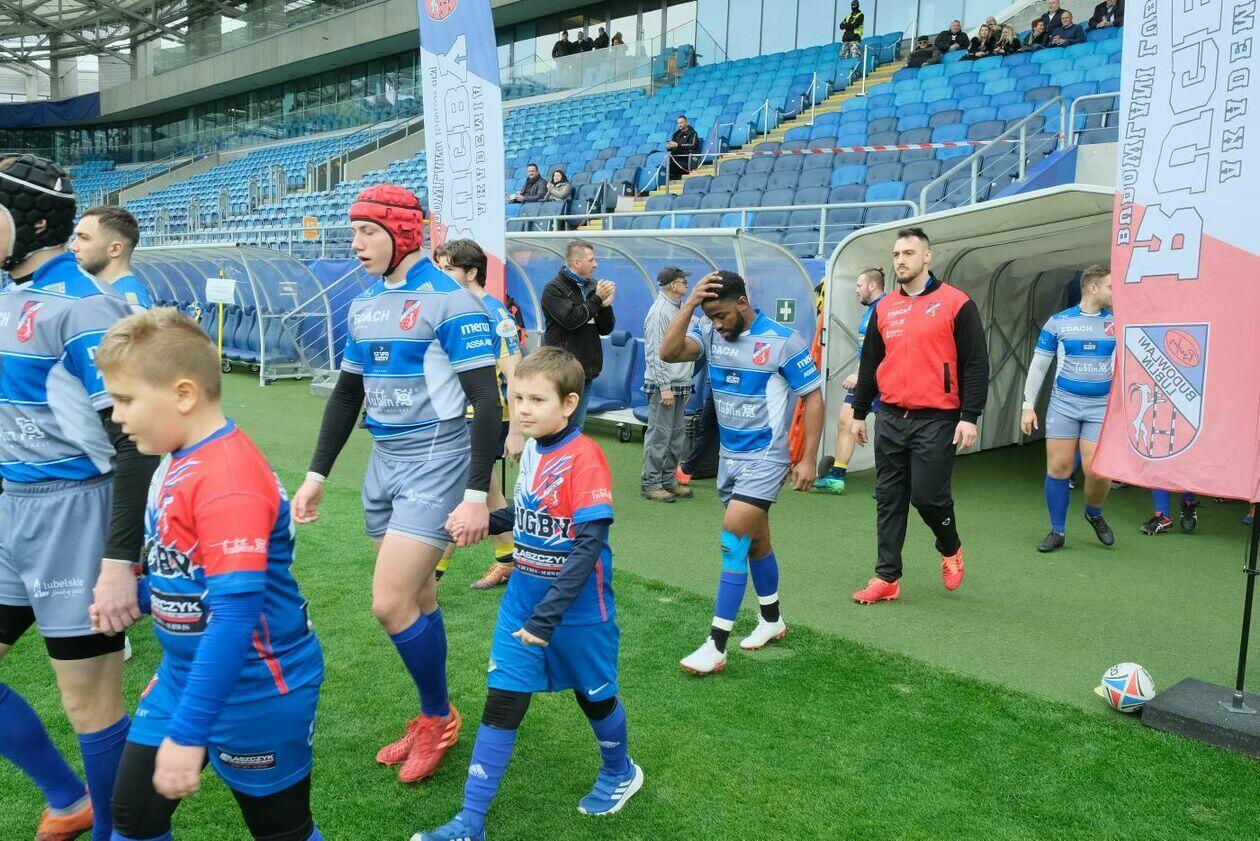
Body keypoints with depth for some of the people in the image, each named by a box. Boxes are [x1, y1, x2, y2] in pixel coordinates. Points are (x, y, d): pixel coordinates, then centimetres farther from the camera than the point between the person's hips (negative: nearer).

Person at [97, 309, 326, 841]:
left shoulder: (229, 483, -29)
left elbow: (235, 615, -31)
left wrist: (187, 733, -29)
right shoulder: (180, 459, 1)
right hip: (184, 673, 9)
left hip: (252, 691, -8)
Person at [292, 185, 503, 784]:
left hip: (436, 464, -7)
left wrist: (477, 494, -19)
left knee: (391, 604, -11)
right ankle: (432, 722, 29)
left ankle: (438, 717, 13)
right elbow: (346, 394, 17)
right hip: (384, 463, 7)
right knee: (416, 602, 13)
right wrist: (316, 476, 14)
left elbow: (486, 403, -16)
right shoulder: (364, 304, 9)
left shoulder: (450, 301, -13)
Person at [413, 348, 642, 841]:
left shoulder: (584, 458, -22)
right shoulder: (531, 450, 0)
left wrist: (547, 616, -27)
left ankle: (619, 772, 45)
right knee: (501, 704, 4)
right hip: (521, 603, 6)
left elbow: (588, 547, -26)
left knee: (594, 695, 16)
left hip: (576, 611, -6)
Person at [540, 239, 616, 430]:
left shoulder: (592, 287, 13)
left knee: (577, 427, 12)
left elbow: (606, 329, 13)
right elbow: (571, 320, -19)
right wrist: (597, 299, -11)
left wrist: (606, 305, -5)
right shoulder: (554, 289, -5)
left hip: (586, 370, 6)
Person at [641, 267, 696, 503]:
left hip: (680, 385, 9)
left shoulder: (678, 309, 17)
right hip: (663, 385, -9)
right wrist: (664, 386, -19)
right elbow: (656, 353, -16)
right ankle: (651, 484, 1)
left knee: (678, 434, 13)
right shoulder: (660, 311, -12)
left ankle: (669, 479, 22)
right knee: (659, 435, -5)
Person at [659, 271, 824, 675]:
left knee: (733, 540, -12)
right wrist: (690, 303, -23)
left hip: (764, 459, -6)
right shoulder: (711, 334, -1)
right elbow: (669, 352, -16)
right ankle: (771, 620, 37)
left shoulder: (783, 341, -15)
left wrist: (809, 458, -12)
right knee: (755, 541, 18)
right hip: (729, 456, 6)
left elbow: (813, 397, -9)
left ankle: (716, 645, -7)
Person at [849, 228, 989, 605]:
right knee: (889, 499, 6)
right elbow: (869, 364, 17)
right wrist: (859, 413, 17)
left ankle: (950, 549, 27)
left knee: (928, 496, -4)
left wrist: (969, 417, -12)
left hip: (936, 419, -5)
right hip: (891, 418, 5)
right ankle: (887, 578, 14)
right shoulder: (884, 308, 11)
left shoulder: (956, 303, -3)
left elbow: (976, 364, -5)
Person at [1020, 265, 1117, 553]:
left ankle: (1094, 514, 24)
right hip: (1064, 403, 0)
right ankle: (1057, 532, 15)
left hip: (1102, 406, 0)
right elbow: (1038, 365, 5)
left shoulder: (1119, 322, 5)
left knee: (1097, 470, -8)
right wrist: (1028, 405, 3)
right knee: (1058, 467, 0)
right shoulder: (1058, 322, 2)